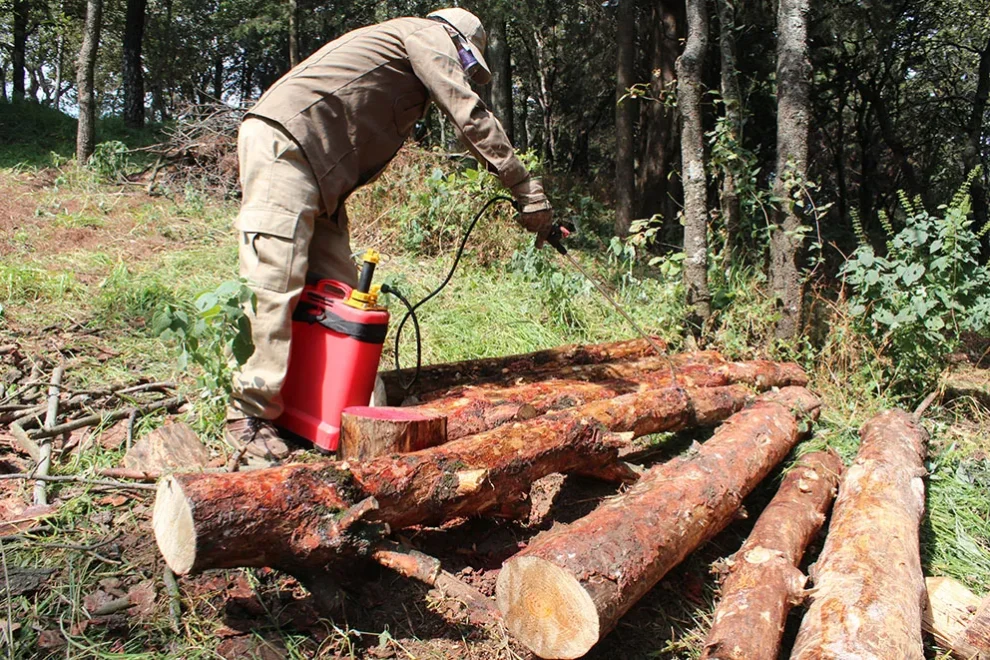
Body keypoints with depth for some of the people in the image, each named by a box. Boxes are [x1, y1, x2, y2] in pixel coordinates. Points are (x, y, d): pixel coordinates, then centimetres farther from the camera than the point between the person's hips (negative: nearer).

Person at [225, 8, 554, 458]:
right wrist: (528, 192, -7)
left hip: (318, 172, 10)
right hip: (283, 142, -10)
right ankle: (249, 415, -10)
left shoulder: (403, 83, 31)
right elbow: (471, 117, -6)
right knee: (276, 285, -14)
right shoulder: (428, 34, 6)